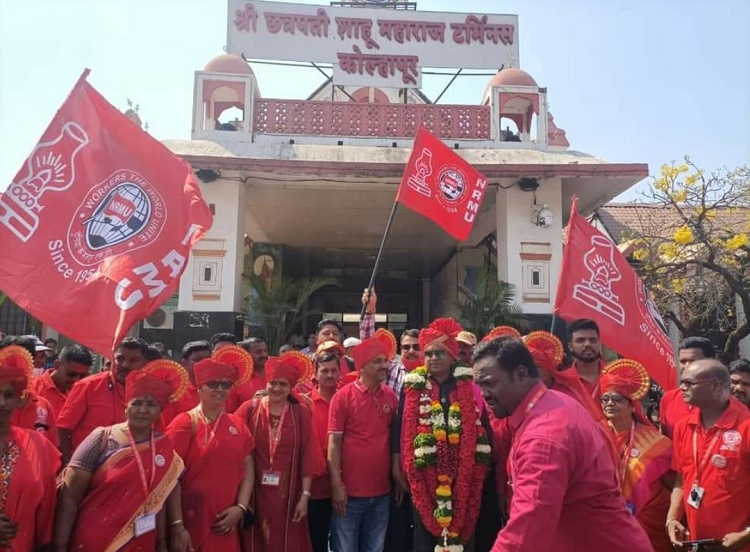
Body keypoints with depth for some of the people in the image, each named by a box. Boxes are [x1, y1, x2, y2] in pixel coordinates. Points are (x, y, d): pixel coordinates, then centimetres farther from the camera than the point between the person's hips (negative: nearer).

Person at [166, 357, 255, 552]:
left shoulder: (238, 425, 6)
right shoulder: (184, 423, -7)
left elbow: (248, 468, 7)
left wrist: (240, 508, -4)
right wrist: (177, 526, -14)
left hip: (226, 523, 4)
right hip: (191, 523, -4)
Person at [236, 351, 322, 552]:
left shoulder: (301, 413, -3)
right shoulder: (249, 409, -4)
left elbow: (307, 457, -2)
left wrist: (305, 495, -4)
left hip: (288, 495, 0)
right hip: (255, 494, 0)